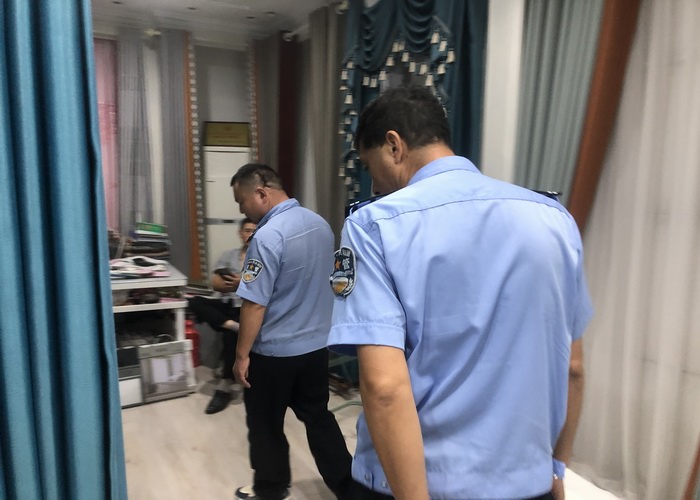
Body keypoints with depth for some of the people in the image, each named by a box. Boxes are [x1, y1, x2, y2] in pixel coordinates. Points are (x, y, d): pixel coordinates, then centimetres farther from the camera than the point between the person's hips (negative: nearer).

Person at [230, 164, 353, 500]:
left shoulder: (268, 237, -23)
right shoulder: (319, 224, 1)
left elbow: (255, 304, -21)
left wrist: (242, 355, -11)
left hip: (274, 351, -7)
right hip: (317, 343, 7)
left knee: (265, 425, 14)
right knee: (318, 417, 20)